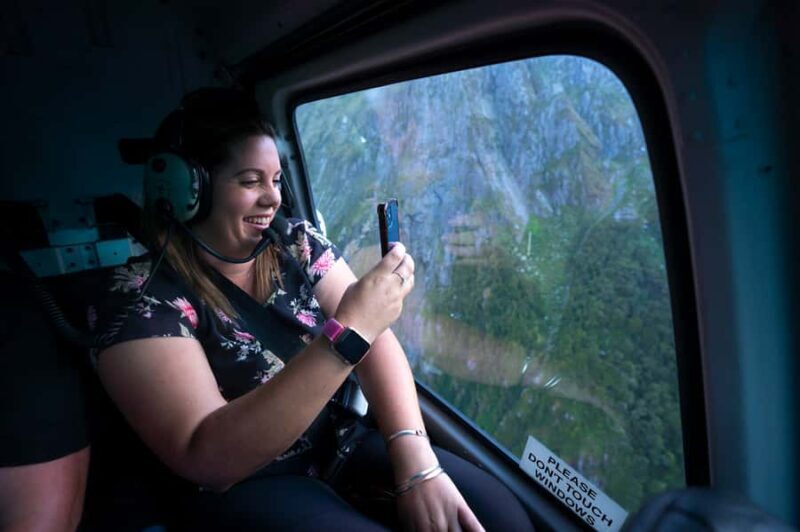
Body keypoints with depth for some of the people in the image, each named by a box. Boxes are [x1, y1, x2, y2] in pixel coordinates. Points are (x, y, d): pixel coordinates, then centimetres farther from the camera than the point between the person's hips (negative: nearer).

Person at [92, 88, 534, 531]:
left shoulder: (296, 243, 0)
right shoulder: (141, 296, -15)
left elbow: (375, 341, -6)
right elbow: (207, 460, -24)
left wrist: (415, 460, -22)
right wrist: (346, 333, -33)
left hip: (340, 442, 5)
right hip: (239, 491, -4)